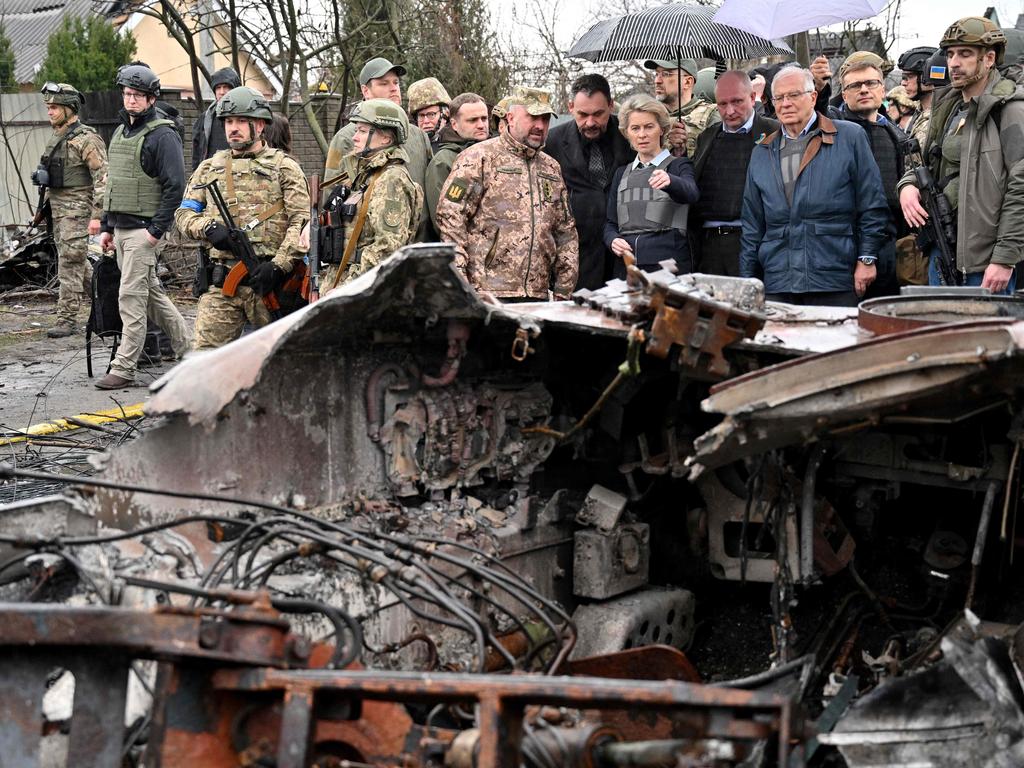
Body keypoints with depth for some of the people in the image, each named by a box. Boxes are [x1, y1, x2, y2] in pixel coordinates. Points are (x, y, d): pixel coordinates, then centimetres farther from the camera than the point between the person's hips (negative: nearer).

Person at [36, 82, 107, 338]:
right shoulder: (56, 138, 14)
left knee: (70, 262, -9)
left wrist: (97, 214, -22)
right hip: (58, 209, 9)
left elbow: (102, 178, -18)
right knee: (76, 260, 15)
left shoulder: (86, 139, -14)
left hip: (77, 209, -9)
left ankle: (67, 317, -7)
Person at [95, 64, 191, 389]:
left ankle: (123, 368, -5)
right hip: (121, 228, 9)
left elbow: (175, 186, -16)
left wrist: (157, 229, -19)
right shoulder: (120, 132, 17)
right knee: (151, 292, 15)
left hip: (143, 230, -9)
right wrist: (106, 226, 19)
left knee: (131, 297, -9)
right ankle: (187, 346, 28)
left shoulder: (162, 135, -10)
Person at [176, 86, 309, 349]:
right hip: (221, 284, 3)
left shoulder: (283, 167, 5)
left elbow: (302, 221, -4)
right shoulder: (210, 168, 18)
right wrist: (208, 228, -6)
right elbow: (184, 212, 16)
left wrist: (279, 264, -16)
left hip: (266, 280, -2)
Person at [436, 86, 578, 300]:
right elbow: (450, 215, -6)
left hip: (537, 296, 6)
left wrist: (563, 291, 15)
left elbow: (566, 232, 23)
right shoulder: (479, 158, 0)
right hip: (487, 292, -6)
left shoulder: (551, 168, 20)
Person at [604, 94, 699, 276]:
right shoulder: (621, 174, 19)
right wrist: (612, 240, -4)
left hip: (669, 263, -3)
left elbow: (691, 193, -17)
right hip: (626, 266, 3)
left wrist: (670, 181, -39)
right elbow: (610, 223, 19)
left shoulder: (678, 166, 5)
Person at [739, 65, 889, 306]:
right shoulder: (762, 154, 16)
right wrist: (747, 283, 12)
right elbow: (752, 225, 17)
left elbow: (872, 205, 2)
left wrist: (867, 259, -3)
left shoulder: (850, 137, 4)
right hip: (777, 285, 3)